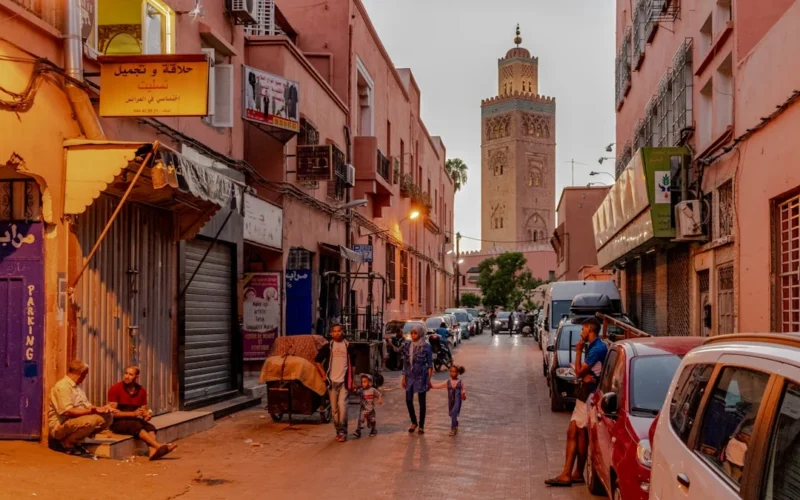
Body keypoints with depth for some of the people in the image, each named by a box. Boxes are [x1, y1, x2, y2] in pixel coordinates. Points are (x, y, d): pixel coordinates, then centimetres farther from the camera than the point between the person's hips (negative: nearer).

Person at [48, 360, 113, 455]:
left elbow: (87, 405, 14)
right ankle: (68, 443, -10)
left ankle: (77, 443, 2)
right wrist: (91, 411, -27)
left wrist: (101, 408, -6)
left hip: (76, 421, 10)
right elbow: (68, 411, -26)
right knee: (90, 420, -36)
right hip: (60, 426, -10)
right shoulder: (62, 386, -16)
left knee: (108, 417, -2)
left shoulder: (77, 386, 16)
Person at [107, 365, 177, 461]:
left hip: (133, 420, 5)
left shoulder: (141, 391, 2)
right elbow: (113, 412, -15)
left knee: (150, 427, -26)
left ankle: (153, 451, -51)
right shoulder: (115, 389, -12)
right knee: (137, 426, -34)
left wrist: (147, 414, -18)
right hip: (117, 422, -5)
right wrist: (133, 413, -24)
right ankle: (158, 446, -46)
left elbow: (144, 410, 7)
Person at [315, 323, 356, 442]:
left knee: (342, 405, -13)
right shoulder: (328, 346, 3)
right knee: (334, 408, 5)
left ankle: (342, 432, -7)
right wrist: (324, 375, 3)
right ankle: (338, 431, 17)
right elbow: (318, 361, 10)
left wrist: (352, 380, 9)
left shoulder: (348, 346, 5)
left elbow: (352, 364, 13)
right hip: (332, 381, 1)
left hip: (344, 381, -1)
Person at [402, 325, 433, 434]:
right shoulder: (407, 345, 2)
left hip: (421, 376, -4)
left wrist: (429, 379, -10)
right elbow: (405, 362, 8)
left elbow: (430, 364, -6)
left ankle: (421, 425, 16)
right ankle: (414, 422, 25)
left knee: (422, 401, 4)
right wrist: (404, 377, 6)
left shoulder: (426, 346, -10)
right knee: (408, 400, 5)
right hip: (410, 376, 4)